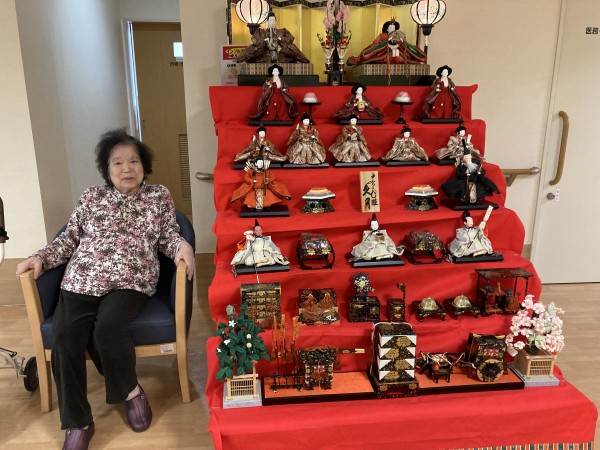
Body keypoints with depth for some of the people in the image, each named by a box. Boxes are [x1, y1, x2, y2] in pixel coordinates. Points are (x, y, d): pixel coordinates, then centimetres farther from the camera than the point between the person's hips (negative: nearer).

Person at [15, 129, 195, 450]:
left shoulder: (159, 197, 13)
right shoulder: (91, 197, 17)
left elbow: (168, 236, 10)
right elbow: (70, 238, 18)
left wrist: (183, 247, -12)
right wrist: (41, 257, 4)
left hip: (131, 282, -2)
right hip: (81, 280, 3)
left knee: (108, 327, -31)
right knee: (64, 337, -22)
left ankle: (130, 390, -2)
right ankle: (78, 422, -5)